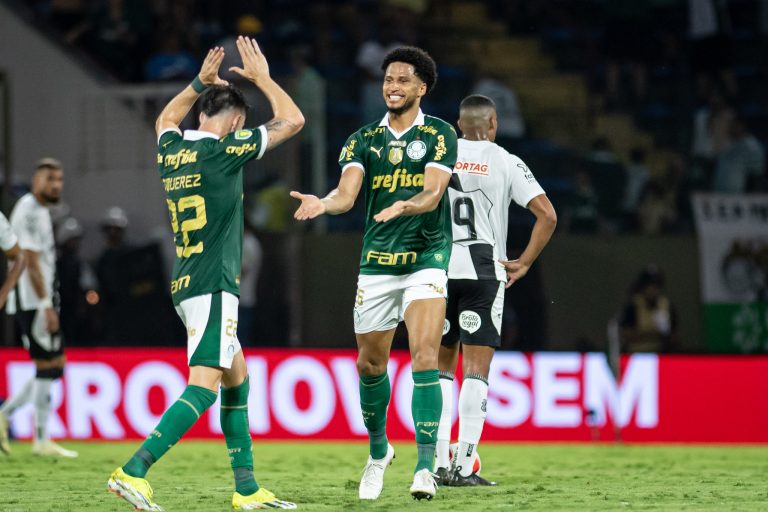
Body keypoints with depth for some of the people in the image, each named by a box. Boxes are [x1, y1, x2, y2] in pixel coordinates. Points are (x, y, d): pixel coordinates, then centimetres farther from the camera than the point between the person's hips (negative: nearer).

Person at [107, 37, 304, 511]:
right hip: (213, 284, -9)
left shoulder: (171, 148, 9)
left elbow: (167, 118, 37)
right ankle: (134, 471, -26)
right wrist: (261, 76, 10)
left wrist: (201, 81, 32)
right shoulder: (223, 150, -10)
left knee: (237, 379, 16)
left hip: (189, 284, 9)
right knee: (204, 385, -15)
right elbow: (293, 120, -1)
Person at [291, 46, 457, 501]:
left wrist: (404, 206, -37)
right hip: (376, 262, 4)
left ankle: (426, 467, -20)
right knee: (371, 364, 10)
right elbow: (347, 193, -6)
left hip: (426, 257, -4)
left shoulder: (439, 135, -2)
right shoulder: (364, 140, 7)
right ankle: (379, 451, 34)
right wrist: (323, 203, -29)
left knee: (425, 356, -18)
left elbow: (432, 193, -15)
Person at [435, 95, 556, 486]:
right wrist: (524, 263, 1)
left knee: (442, 366, 13)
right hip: (483, 271, -2)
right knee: (476, 369, -1)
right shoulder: (505, 163, 1)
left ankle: (439, 464, 6)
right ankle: (464, 467, -7)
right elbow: (547, 215, -6)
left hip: (437, 271, 3)